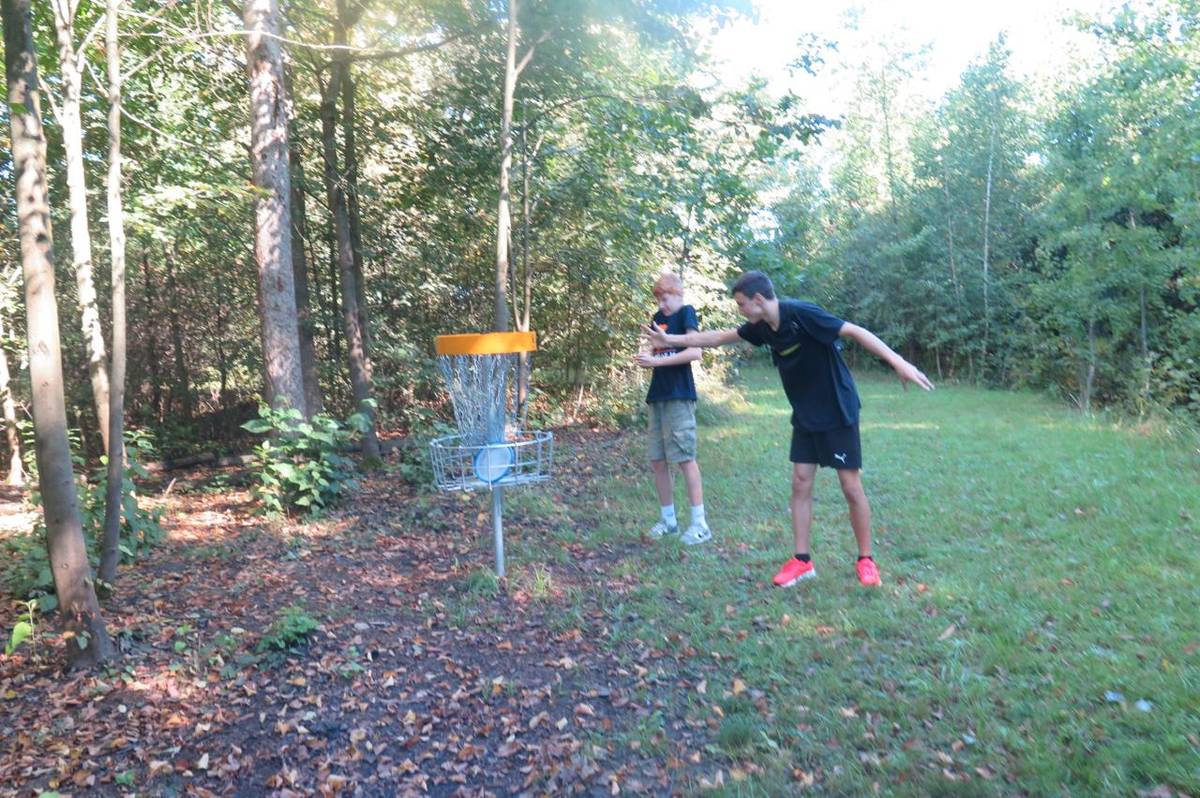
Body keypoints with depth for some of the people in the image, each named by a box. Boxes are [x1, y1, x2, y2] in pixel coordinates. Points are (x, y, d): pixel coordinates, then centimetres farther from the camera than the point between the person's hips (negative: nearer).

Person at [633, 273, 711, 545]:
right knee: (657, 461, 6)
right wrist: (645, 356, -1)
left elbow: (695, 352, -16)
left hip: (679, 396, -7)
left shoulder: (686, 313, -3)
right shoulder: (659, 317, 17)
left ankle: (700, 523, -2)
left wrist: (656, 360, -18)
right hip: (657, 396, 7)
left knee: (685, 457, -8)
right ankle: (668, 519, 16)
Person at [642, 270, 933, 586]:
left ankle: (866, 559, 15)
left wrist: (898, 362, -36)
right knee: (801, 483, 5)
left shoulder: (801, 313, -23)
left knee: (851, 486, 0)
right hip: (805, 416, 7)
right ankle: (802, 560, 12)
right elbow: (719, 337, 11)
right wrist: (669, 340, 12)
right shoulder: (762, 326, -1)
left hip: (838, 412, -7)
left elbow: (856, 332, -26)